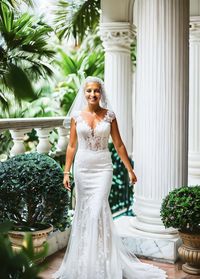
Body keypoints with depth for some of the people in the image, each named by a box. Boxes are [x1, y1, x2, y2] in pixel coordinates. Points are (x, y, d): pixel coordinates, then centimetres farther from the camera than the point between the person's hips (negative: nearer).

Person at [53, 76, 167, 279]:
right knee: (84, 211, 8)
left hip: (103, 168, -2)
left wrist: (130, 170, 3)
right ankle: (83, 261, 23)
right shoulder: (76, 116, 2)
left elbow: (119, 145, 3)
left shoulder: (109, 115, -1)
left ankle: (101, 261, 4)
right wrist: (66, 172, 2)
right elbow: (71, 146, 5)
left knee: (98, 210, -9)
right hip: (82, 168, 2)